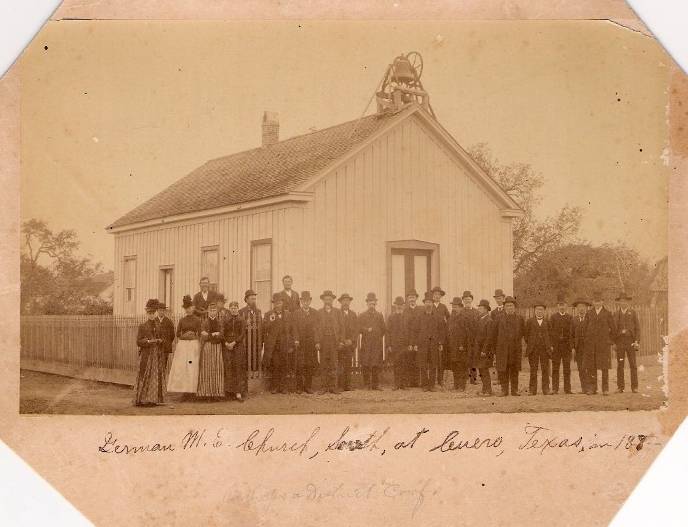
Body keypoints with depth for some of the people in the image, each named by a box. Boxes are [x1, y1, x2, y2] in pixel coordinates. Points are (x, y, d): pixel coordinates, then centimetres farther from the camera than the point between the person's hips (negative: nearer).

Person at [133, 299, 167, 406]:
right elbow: (138, 342, -2)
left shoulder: (160, 326, 12)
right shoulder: (142, 327, 3)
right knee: (145, 377, -5)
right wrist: (148, 341, -17)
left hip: (158, 355, 3)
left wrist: (160, 341, -6)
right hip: (146, 355, -3)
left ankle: (154, 399, 5)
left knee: (158, 376, 0)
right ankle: (142, 399, -2)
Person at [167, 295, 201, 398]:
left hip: (194, 344, -2)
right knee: (180, 367, -5)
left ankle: (190, 391, -1)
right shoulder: (181, 320, 8)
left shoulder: (197, 320, 4)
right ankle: (184, 390, 0)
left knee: (192, 368, -5)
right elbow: (177, 334, 9)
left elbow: (199, 334, 3)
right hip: (182, 344, 2)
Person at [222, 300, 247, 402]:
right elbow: (222, 333, 2)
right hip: (227, 346, 1)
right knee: (229, 368, 0)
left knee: (239, 368, -6)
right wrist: (226, 343, -12)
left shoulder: (241, 320, 5)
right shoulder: (225, 320, 7)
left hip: (238, 346, -1)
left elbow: (243, 334, -3)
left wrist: (234, 343, -13)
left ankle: (238, 392, -10)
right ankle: (230, 392, 4)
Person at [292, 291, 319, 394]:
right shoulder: (296, 313, 7)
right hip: (300, 343, -2)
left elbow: (316, 328, 7)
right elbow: (294, 328, 1)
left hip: (311, 343, 2)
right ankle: (299, 386, 5)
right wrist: (296, 340, -11)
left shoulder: (315, 313, 12)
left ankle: (308, 386, 9)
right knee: (300, 365, -3)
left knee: (311, 365, 0)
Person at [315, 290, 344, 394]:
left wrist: (341, 341, 0)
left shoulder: (337, 312, 10)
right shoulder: (319, 312, 8)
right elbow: (317, 328, 5)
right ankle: (326, 386, 5)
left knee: (333, 365, -3)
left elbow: (341, 327, 8)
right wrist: (317, 342, -4)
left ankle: (333, 386, 0)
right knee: (324, 365, 0)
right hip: (323, 341, 0)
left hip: (334, 341, 0)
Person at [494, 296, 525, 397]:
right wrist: (495, 350, 2)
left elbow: (523, 333, 15)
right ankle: (504, 390, 5)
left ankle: (514, 390, 13)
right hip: (502, 348, -1)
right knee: (503, 370, -2)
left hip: (516, 348, 1)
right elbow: (495, 334, 5)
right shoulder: (499, 318, 5)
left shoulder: (519, 318, 9)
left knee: (515, 370, 5)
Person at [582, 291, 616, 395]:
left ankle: (605, 389, 2)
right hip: (590, 345, 2)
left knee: (605, 367, -2)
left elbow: (613, 329, 7)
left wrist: (609, 341, 4)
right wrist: (586, 341, 7)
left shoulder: (607, 314, 4)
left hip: (604, 344, -2)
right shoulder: (589, 314, 10)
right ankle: (592, 388, 7)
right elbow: (584, 328, 12)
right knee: (590, 367, 1)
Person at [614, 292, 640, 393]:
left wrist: (637, 341, -5)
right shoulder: (616, 314, 12)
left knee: (633, 365, -3)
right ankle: (620, 387, 2)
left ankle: (634, 387, -1)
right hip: (619, 340, 1)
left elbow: (637, 328, 6)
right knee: (620, 365, 0)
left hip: (630, 341, -1)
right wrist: (613, 342, 2)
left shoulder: (633, 313, 9)